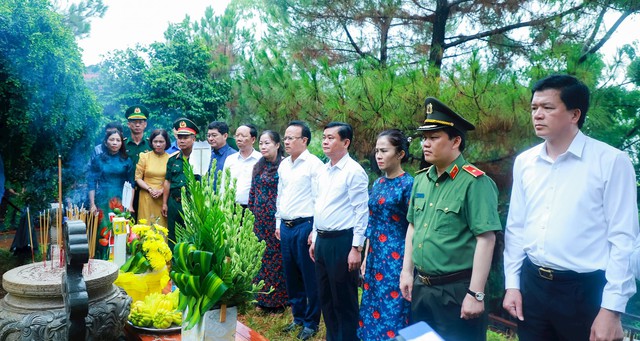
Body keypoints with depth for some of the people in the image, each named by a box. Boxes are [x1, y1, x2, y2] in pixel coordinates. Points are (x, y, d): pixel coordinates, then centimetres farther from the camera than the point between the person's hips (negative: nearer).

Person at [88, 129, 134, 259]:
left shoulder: (126, 161, 6)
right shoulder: (98, 159, 5)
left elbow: (130, 184, 6)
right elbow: (91, 183, 3)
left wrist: (130, 205, -1)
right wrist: (92, 204, -4)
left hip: (121, 202, 1)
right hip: (103, 201, 0)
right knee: (103, 233, -1)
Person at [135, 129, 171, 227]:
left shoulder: (170, 158, 3)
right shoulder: (144, 156, 5)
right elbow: (137, 178, 3)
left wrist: (162, 190, -11)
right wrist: (150, 189, -9)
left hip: (164, 198, 0)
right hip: (147, 198, 0)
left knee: (163, 225, 0)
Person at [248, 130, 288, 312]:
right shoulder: (258, 166, 11)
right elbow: (253, 192, 15)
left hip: (276, 218, -6)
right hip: (259, 218, 6)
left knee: (276, 256, 1)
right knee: (260, 257, 10)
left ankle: (277, 300, 15)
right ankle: (263, 299, 23)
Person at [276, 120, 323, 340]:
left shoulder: (314, 164, -10)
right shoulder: (283, 165, 12)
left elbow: (319, 199, -12)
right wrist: (278, 223, 17)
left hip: (305, 226, -7)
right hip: (286, 227, 7)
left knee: (309, 278, 3)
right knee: (291, 276, 15)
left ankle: (311, 323, 18)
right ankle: (298, 317, 31)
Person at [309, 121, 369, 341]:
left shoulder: (354, 171, -13)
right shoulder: (323, 170, 11)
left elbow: (362, 212, -15)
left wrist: (356, 248, -17)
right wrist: (315, 238, 16)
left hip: (342, 241, -8)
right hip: (322, 240, 8)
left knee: (344, 300, 5)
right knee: (325, 297, 18)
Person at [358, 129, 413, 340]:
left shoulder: (408, 184, -12)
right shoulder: (377, 183, 9)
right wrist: (366, 257, 14)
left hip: (396, 258, -7)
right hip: (376, 256, 7)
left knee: (393, 311, 2)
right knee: (373, 306, 15)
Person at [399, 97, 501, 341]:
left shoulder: (475, 182, -17)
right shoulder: (420, 180, 5)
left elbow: (486, 239, -20)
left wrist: (476, 294, -20)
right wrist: (407, 271, 11)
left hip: (457, 291, -7)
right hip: (420, 287, 7)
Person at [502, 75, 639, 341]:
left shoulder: (612, 161, -9)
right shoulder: (524, 162, 3)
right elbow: (516, 227, 7)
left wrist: (611, 310, -12)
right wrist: (512, 284, 6)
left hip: (585, 290, -4)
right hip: (531, 284, 4)